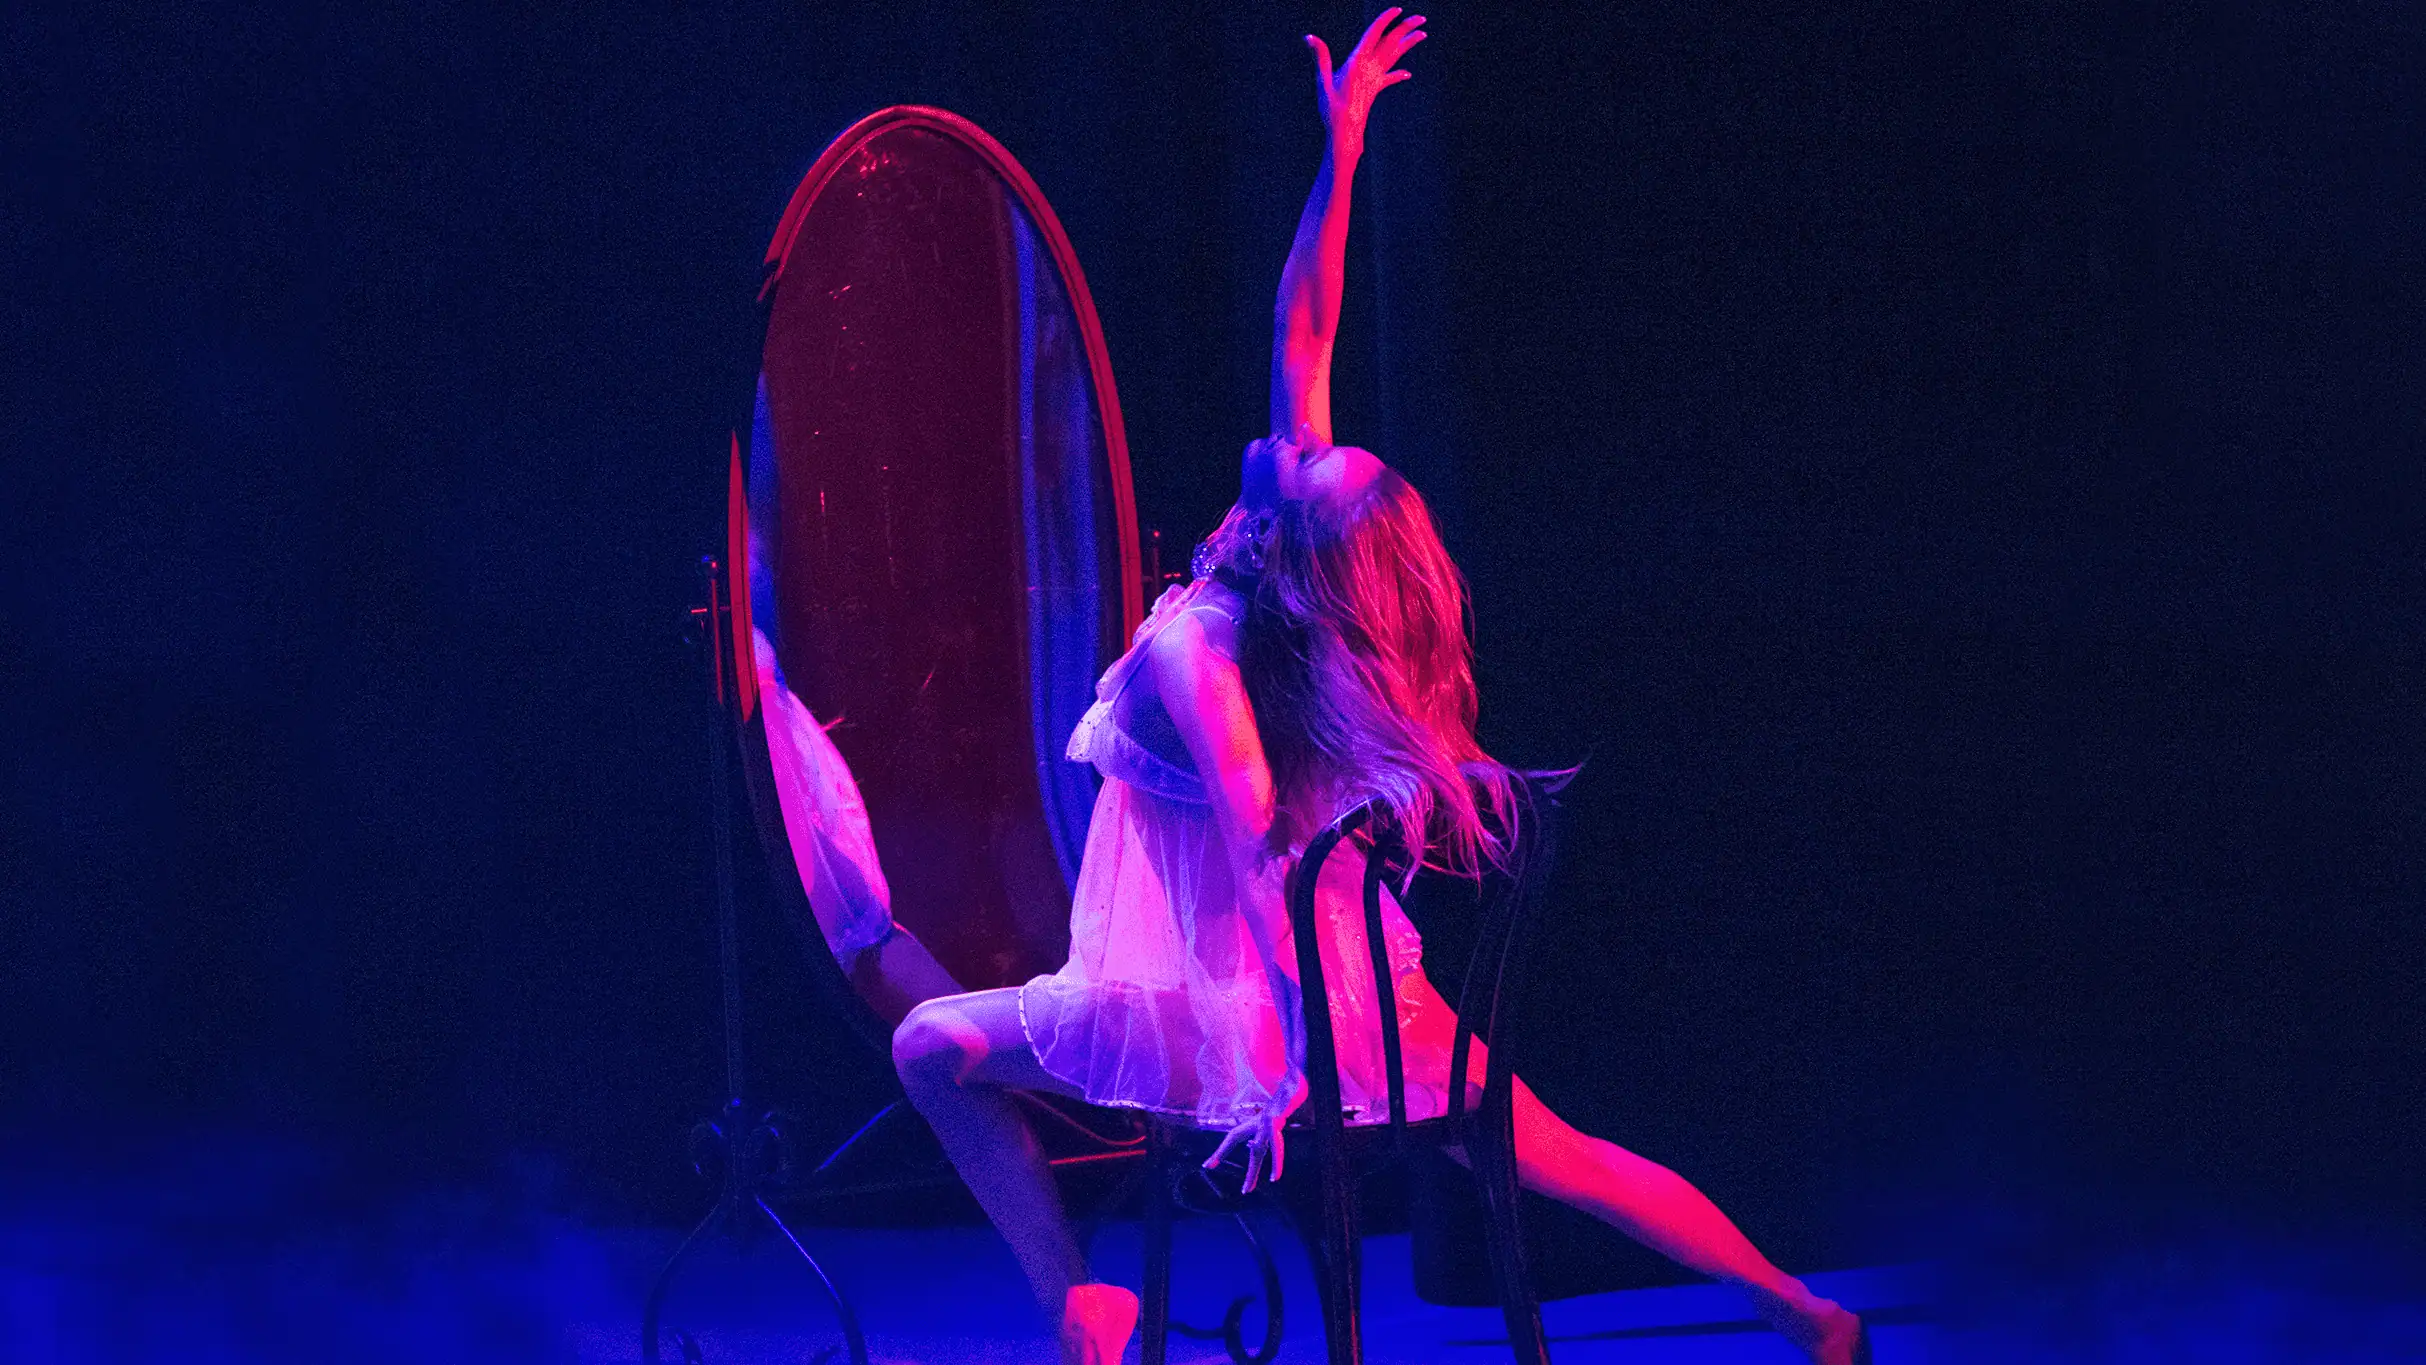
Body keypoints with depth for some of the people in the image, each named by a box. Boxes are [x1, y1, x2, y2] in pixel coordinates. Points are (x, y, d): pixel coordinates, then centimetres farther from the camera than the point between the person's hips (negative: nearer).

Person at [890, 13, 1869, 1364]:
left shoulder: (1192, 655, -23)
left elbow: (1262, 857, -30)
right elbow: (1302, 347, 0)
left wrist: (1280, 1058, -34)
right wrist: (1341, 159, 2)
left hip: (1227, 1013, -7)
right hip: (1363, 1000, 7)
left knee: (936, 1044, 4)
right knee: (1570, 1160, 20)